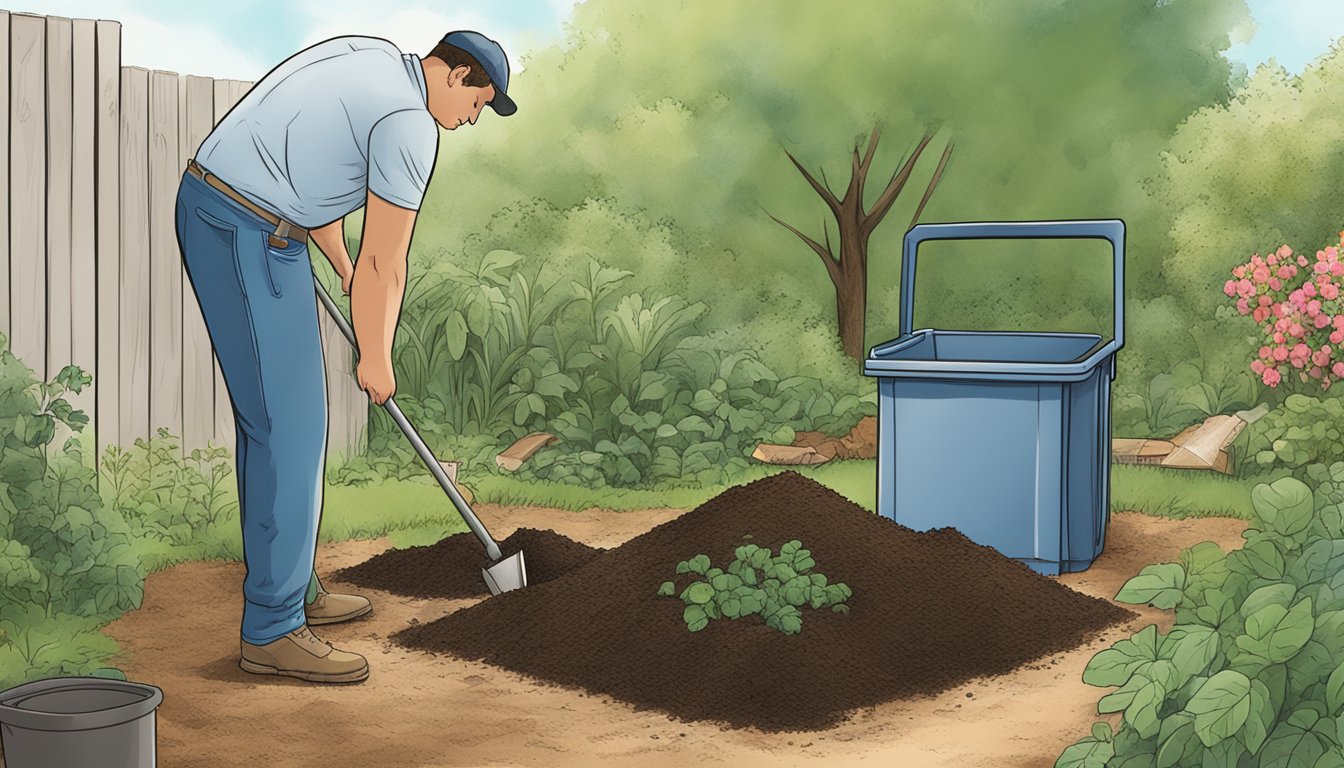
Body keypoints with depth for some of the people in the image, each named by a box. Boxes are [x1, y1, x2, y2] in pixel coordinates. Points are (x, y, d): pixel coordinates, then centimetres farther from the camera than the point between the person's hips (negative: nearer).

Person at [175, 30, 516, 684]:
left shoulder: (367, 58, 17)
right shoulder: (410, 124, -11)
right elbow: (386, 263, -7)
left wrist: (343, 266, 35)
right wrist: (376, 359, 6)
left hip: (208, 204, 10)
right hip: (251, 236, -10)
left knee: (275, 416, 16)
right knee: (288, 426, -8)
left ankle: (289, 588, 26)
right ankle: (270, 631, -5)